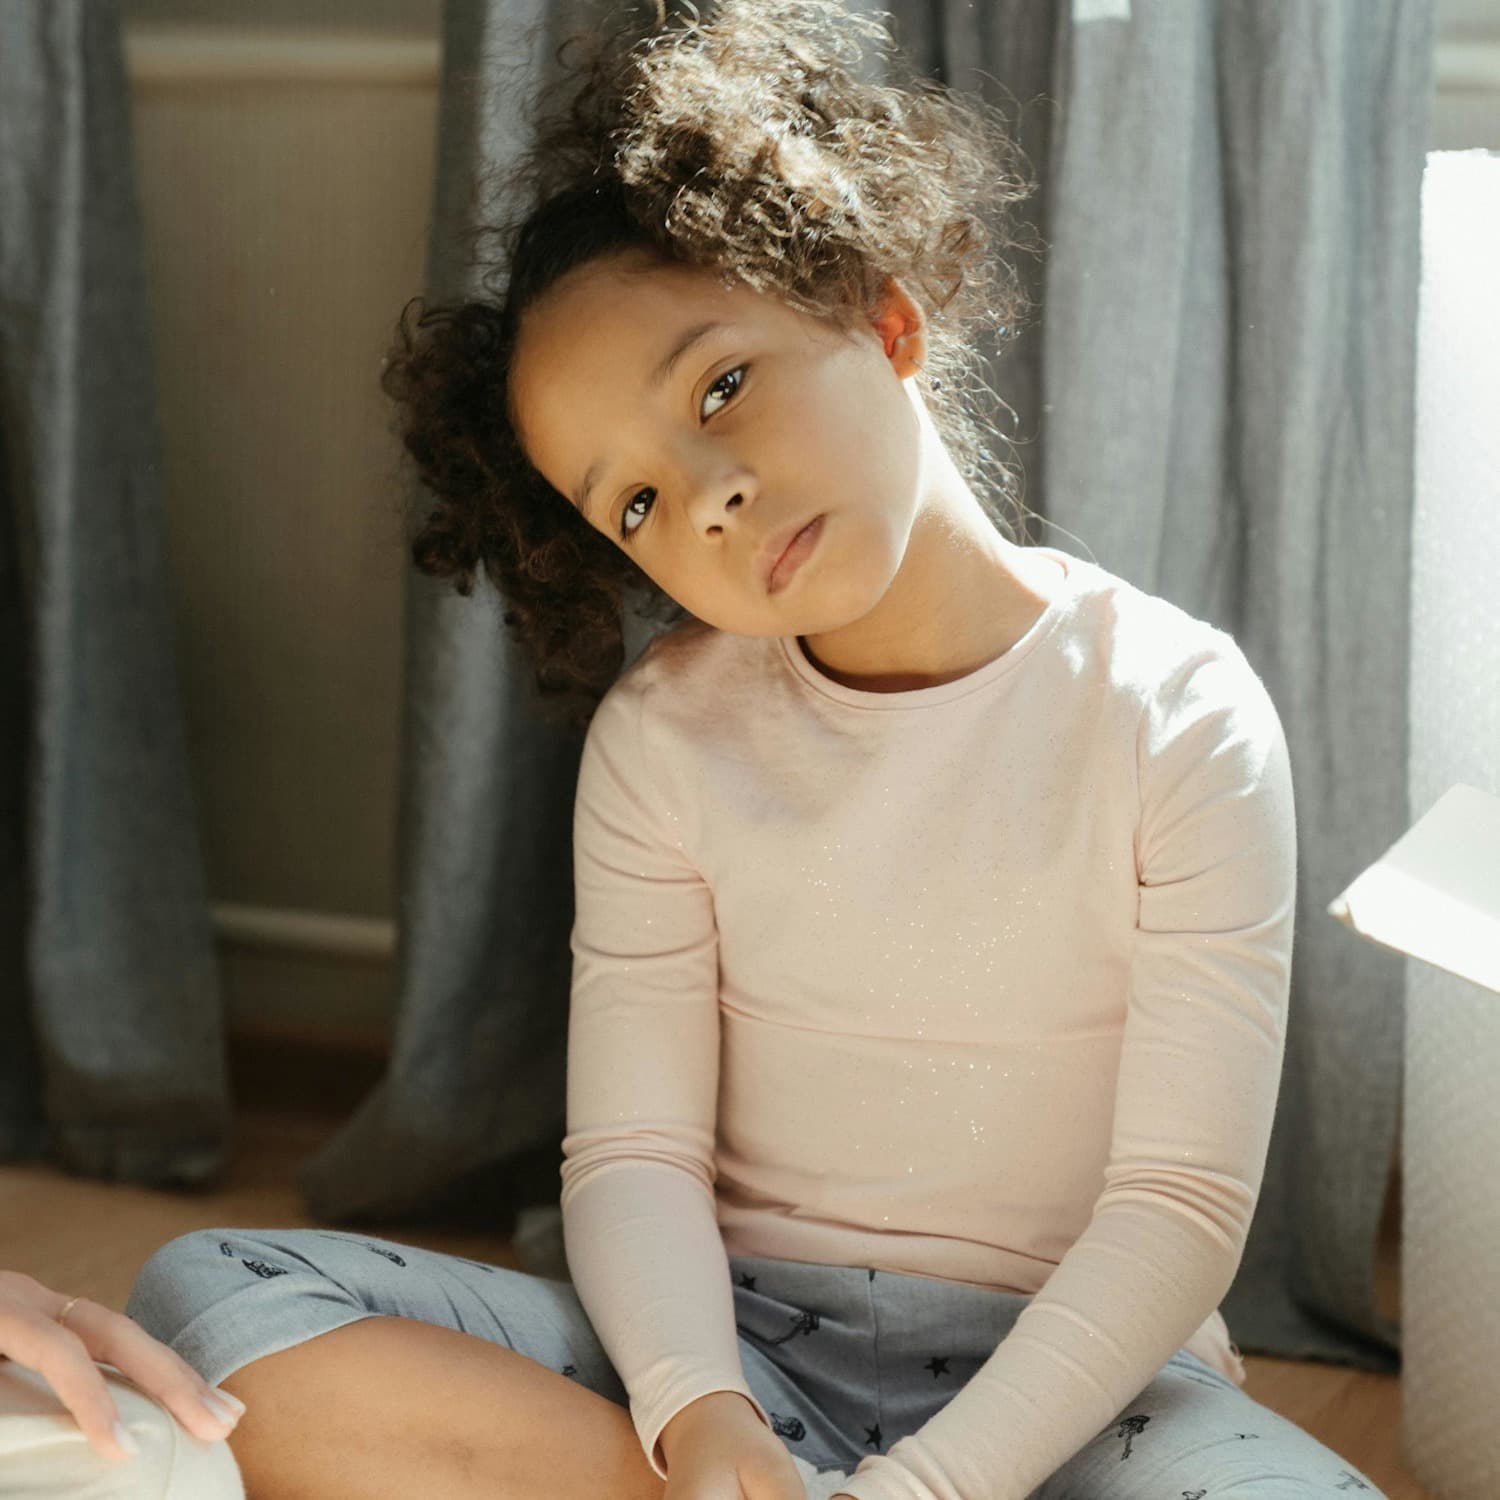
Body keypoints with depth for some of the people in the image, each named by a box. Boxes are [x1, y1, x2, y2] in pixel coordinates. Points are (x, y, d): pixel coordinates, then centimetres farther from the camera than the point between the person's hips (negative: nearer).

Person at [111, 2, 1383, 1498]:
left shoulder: (1175, 714, -7)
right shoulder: (660, 738, 4)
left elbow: (1179, 1203, -11)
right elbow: (634, 1151, -2)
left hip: (1065, 1373, -2)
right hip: (735, 1337, 3)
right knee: (205, 1297, -20)